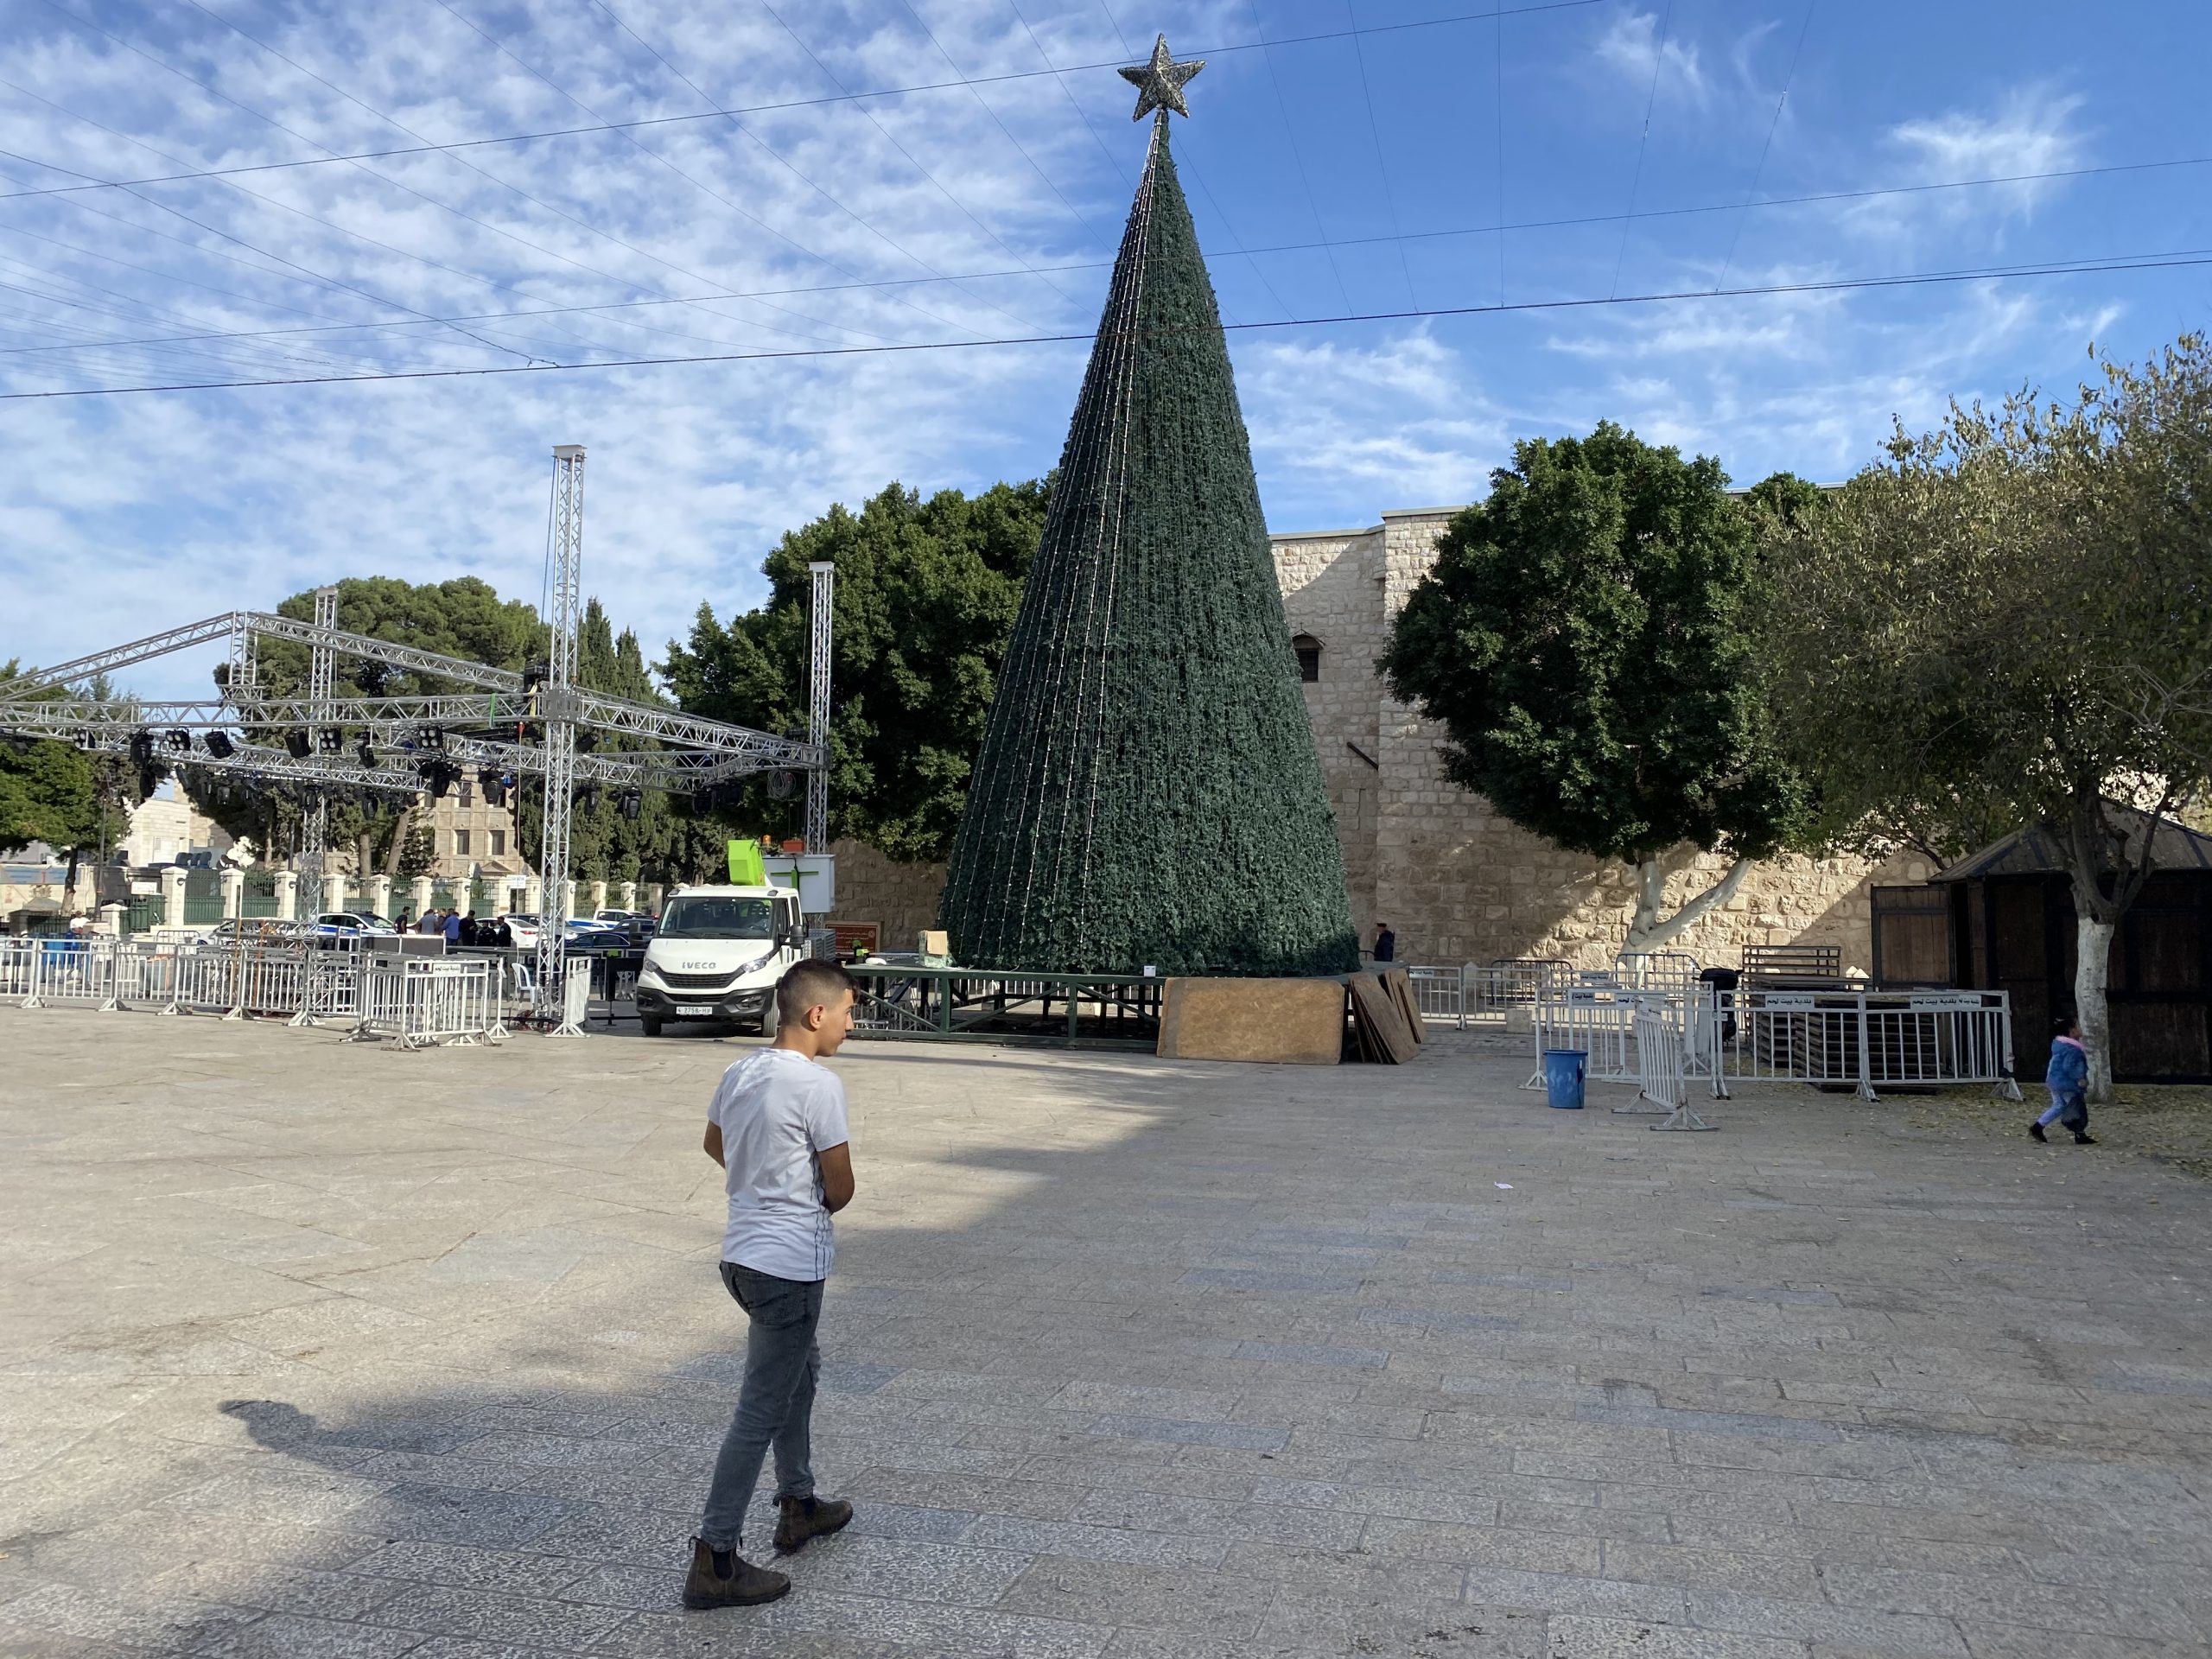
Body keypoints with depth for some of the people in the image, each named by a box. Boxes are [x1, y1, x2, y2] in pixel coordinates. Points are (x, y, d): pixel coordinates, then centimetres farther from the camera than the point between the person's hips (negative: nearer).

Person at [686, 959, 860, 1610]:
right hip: (790, 1264, -9)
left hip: (743, 1254, 9)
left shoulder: (740, 1072, 4)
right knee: (761, 1411, -1)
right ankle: (714, 1561, 6)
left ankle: (798, 1506, 40)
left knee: (800, 1369, 26)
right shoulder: (818, 1084, -21)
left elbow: (714, 1145, 21)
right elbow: (841, 1189, -16)